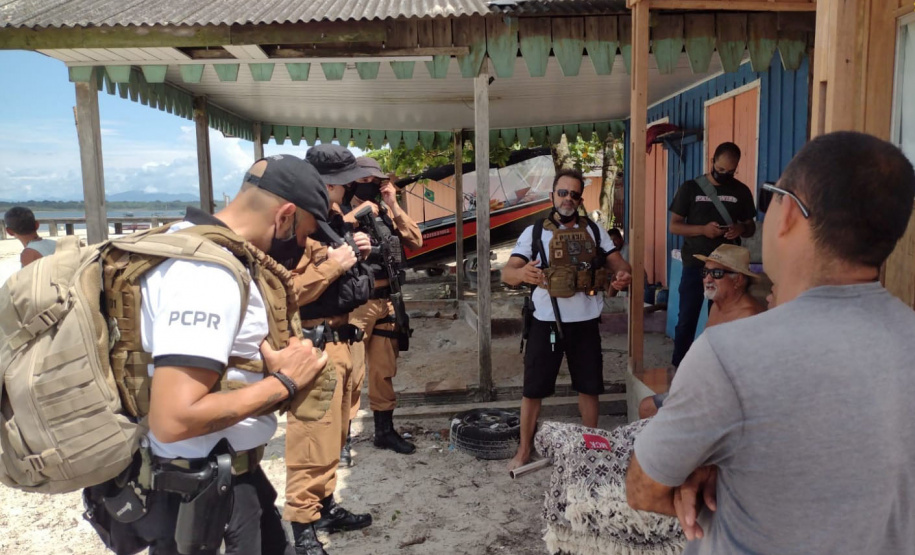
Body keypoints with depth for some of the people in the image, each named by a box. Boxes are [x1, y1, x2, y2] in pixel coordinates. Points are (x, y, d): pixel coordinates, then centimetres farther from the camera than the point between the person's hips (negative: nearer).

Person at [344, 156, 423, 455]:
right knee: (350, 372, -6)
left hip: (386, 302, 5)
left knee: (384, 371, 14)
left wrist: (393, 206, -4)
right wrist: (357, 215, -18)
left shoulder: (387, 212, 12)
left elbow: (416, 241, 2)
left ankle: (385, 430, 26)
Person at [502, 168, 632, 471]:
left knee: (589, 386, 14)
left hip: (585, 322, 2)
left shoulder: (594, 230, 5)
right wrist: (521, 273, -38)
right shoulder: (534, 232, -2)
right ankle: (524, 450, 21)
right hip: (547, 322, -2)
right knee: (533, 389, 4)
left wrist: (623, 275, -22)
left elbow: (617, 263, 4)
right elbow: (506, 272, -12)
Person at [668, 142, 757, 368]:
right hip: (695, 264, -2)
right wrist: (702, 229, -19)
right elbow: (674, 226, -2)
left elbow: (751, 227, 12)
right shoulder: (690, 188, -1)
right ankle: (678, 367, 15)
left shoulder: (741, 191, 5)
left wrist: (741, 229, -13)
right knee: (686, 320, 2)